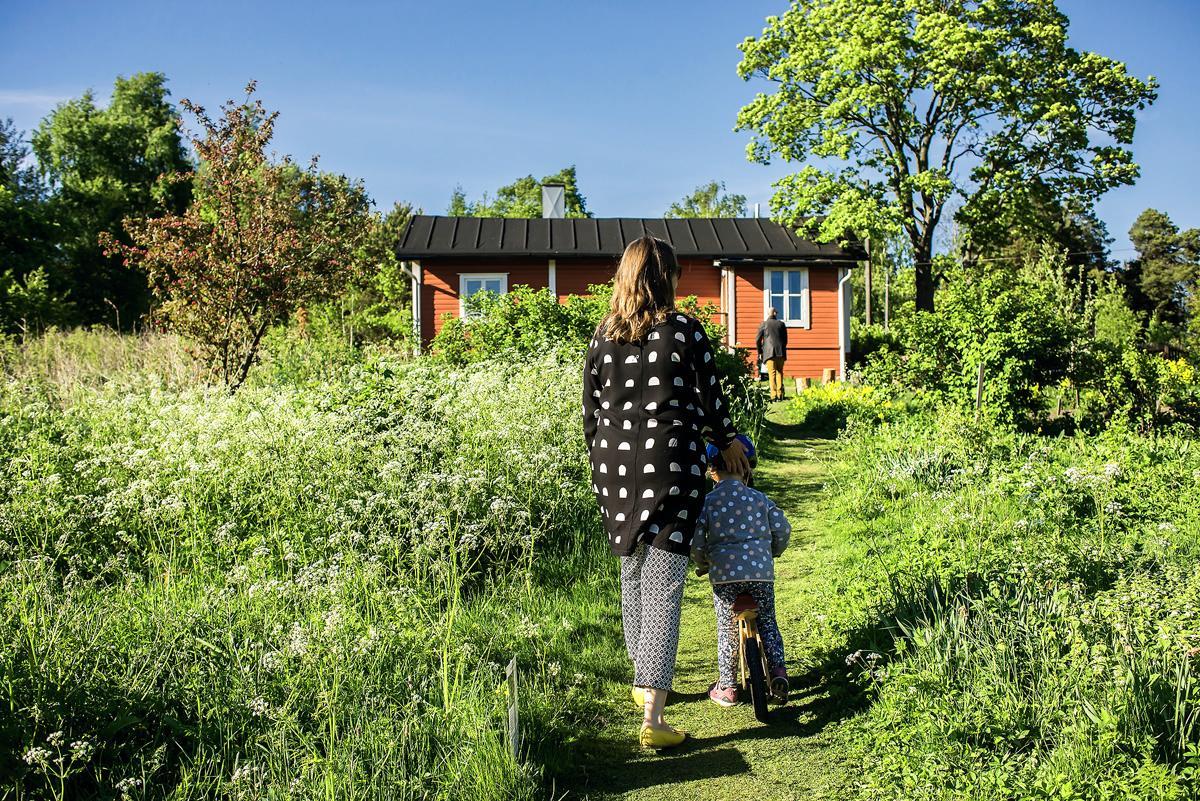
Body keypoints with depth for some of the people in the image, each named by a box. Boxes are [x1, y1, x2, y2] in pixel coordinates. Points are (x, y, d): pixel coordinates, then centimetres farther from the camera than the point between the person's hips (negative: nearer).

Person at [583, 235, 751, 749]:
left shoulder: (603, 336, 6)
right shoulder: (685, 330, -4)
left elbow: (591, 411, 9)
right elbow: (709, 396, 4)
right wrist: (727, 442, 21)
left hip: (616, 467, 4)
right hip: (672, 466, -4)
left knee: (632, 575, 20)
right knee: (664, 587, -4)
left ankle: (643, 682, 37)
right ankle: (652, 717, -6)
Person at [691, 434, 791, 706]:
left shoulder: (707, 502, 0)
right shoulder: (759, 499, 6)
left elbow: (696, 542, -3)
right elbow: (783, 529, 7)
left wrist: (702, 566, 16)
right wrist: (773, 552, 26)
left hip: (724, 574, -1)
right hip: (761, 572, 1)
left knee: (727, 630, 10)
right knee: (767, 622, 20)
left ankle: (727, 686, 14)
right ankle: (778, 668, 6)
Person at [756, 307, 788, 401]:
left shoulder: (764, 324, 0)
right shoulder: (781, 324, 7)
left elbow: (757, 340, -1)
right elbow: (785, 339, 9)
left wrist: (760, 352, 10)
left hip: (769, 353, -2)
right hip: (780, 352, 2)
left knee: (772, 374, -3)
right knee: (779, 373, 11)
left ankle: (774, 395, -9)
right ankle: (780, 395, 9)